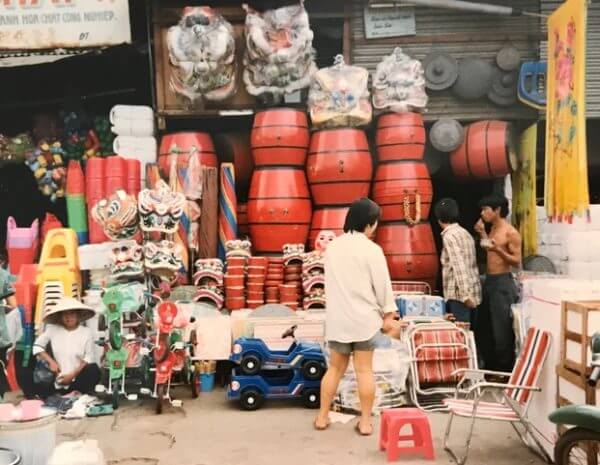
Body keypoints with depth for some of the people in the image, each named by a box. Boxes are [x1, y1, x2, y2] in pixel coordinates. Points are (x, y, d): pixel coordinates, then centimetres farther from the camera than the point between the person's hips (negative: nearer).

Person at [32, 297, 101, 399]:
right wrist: (51, 361, -4)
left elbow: (89, 359, -5)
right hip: (55, 381, 2)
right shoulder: (52, 329, 3)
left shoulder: (86, 332, -1)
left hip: (77, 380, -2)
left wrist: (72, 374, -13)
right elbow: (37, 346, 8)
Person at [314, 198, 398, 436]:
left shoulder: (332, 247, 6)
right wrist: (388, 314, 3)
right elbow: (382, 284, -8)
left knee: (335, 367, 14)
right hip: (364, 317, -4)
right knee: (364, 370, 5)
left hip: (337, 317, 4)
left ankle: (322, 416, 20)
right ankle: (365, 422, 12)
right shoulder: (371, 249, -12)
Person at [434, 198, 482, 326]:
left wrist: (465, 294, -24)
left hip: (460, 294, -9)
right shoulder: (464, 233, 15)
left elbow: (458, 265, -21)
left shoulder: (449, 235, -12)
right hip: (472, 291, 9)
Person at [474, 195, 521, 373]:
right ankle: (491, 366, 27)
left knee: (502, 329, -3)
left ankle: (506, 369, 9)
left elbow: (517, 261, -15)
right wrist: (482, 233, 13)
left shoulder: (511, 233, -14)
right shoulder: (493, 228, 12)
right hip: (489, 281, 9)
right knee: (483, 327, 14)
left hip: (502, 283, -9)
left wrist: (498, 249, -28)